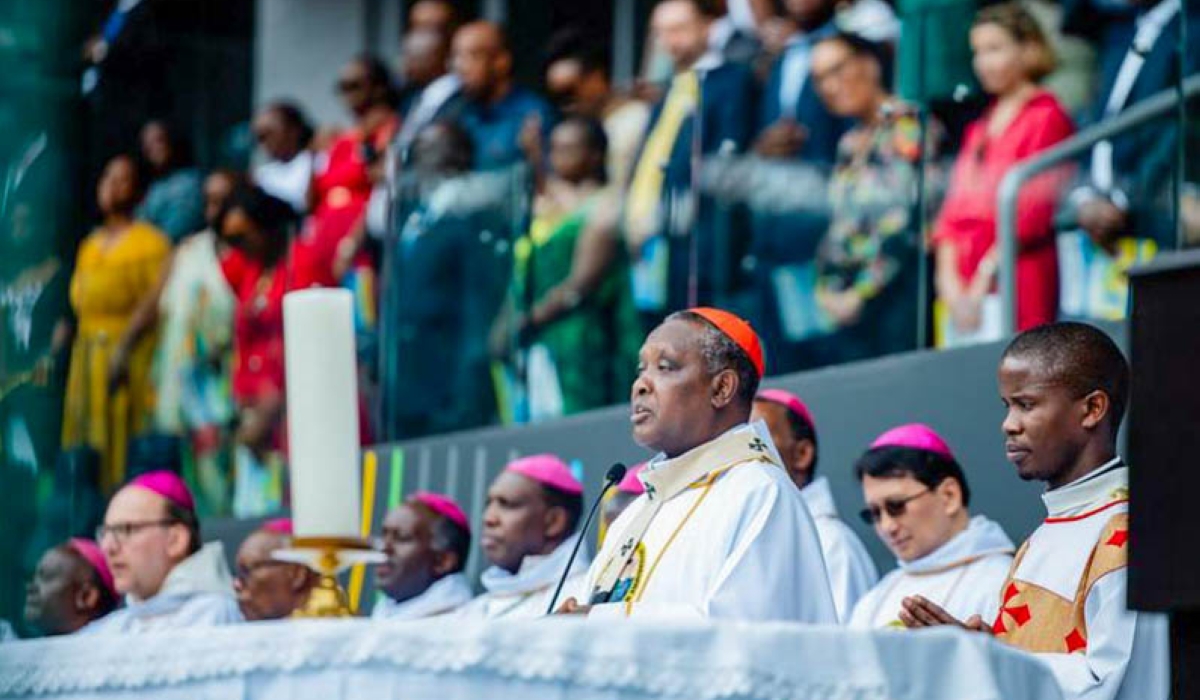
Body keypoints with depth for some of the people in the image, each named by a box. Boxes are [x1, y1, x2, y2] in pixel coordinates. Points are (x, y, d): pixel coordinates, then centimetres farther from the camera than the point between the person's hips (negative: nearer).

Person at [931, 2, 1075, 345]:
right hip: (961, 292, 7)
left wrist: (982, 283, -12)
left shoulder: (1047, 118, -3)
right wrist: (950, 282, -1)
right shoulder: (979, 130, 20)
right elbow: (954, 213, 14)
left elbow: (1032, 213, -10)